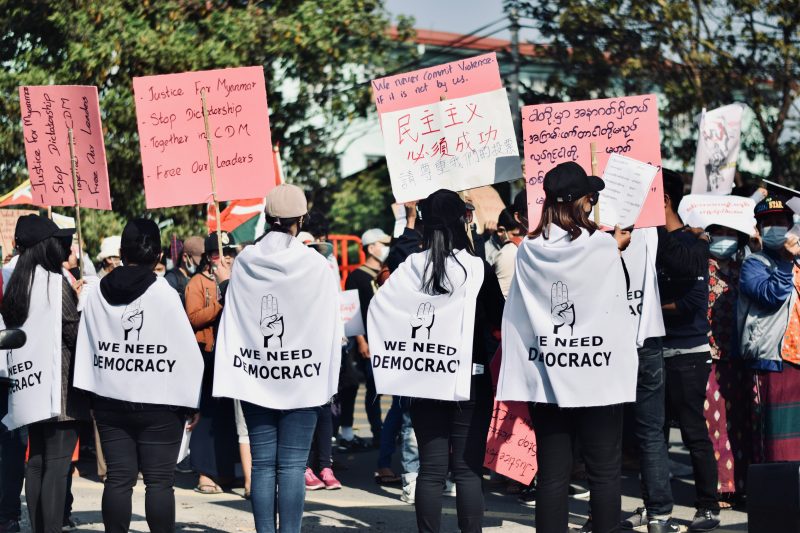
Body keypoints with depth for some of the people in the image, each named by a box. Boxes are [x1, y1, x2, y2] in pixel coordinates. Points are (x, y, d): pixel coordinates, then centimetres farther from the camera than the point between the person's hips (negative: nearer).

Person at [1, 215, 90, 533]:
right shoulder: (56, 283, -12)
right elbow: (75, 331, -13)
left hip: (29, 386, 8)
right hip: (59, 385, -8)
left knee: (36, 461, 12)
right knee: (57, 462, -7)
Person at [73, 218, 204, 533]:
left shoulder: (98, 294, 3)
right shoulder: (163, 294, -9)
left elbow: (86, 348, 8)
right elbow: (187, 350, -8)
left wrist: (91, 397, 16)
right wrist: (193, 401, 1)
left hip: (110, 401, 4)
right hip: (158, 403, -4)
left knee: (118, 479, 7)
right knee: (159, 480, 0)